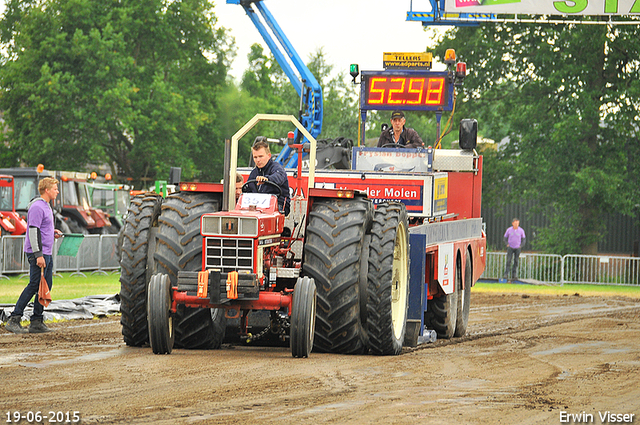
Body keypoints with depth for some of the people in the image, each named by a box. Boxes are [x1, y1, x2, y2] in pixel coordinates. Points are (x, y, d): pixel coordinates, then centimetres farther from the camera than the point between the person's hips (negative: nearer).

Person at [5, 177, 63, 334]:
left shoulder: (46, 206, 18)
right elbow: (33, 230, -20)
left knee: (46, 286, 8)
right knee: (35, 285, -10)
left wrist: (53, 232, 13)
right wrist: (39, 255, -23)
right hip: (38, 252, -10)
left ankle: (37, 322, 10)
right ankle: (14, 320, -8)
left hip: (46, 253, 10)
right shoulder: (37, 207, -14)